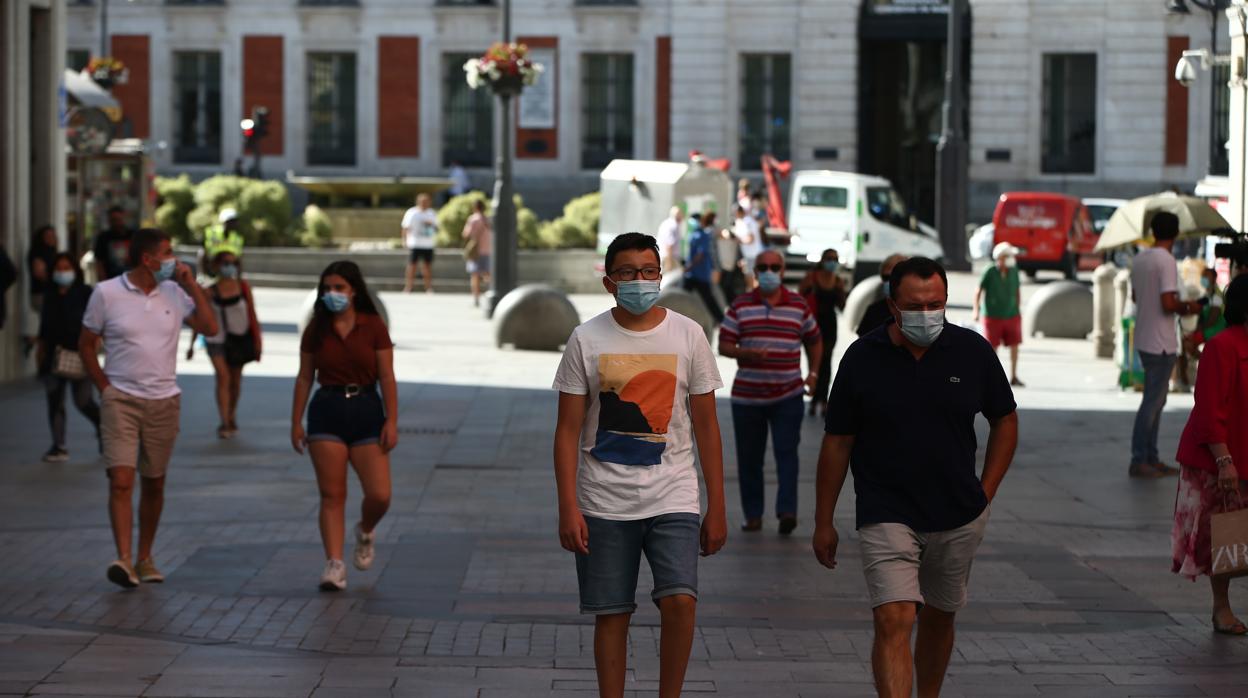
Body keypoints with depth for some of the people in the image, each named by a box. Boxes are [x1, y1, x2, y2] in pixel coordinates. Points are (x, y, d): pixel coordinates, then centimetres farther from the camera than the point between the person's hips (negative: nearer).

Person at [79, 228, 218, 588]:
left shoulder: (175, 293, 4)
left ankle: (145, 558, 22)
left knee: (154, 484, 10)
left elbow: (209, 327, -4)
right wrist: (105, 388, -2)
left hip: (164, 401, 3)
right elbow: (86, 345, 4)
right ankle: (123, 560, -21)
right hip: (120, 399, -3)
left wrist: (191, 285, -7)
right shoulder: (106, 293, -4)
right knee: (121, 480, -15)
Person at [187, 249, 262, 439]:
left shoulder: (243, 288, 0)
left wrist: (257, 341, 2)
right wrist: (192, 345, 4)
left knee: (235, 379, 13)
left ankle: (232, 417, 33)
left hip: (239, 337, 2)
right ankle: (224, 423, -17)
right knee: (222, 377, -15)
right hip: (217, 338, -2)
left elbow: (252, 315, 4)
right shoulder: (211, 292, -4)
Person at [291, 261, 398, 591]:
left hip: (366, 409, -1)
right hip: (327, 412, 1)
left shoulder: (373, 326, -1)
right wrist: (296, 422, 3)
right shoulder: (316, 329, 4)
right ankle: (334, 565, -3)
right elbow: (305, 378, 7)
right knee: (332, 494, -4)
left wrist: (392, 421, -9)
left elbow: (387, 377, -3)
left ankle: (366, 532, 26)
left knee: (379, 495, -7)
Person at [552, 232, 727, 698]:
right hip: (604, 502, 0)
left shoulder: (688, 335, 4)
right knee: (611, 615, 3)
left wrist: (717, 507, 6)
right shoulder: (587, 340, 1)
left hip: (673, 498, 0)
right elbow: (569, 430, 1)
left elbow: (705, 426, 7)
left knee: (680, 601, -15)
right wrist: (568, 508, -7)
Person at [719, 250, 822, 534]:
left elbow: (814, 341, 19)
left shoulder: (799, 306, 6)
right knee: (749, 458, 5)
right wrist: (747, 354, -18)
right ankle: (753, 515, 12)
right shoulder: (740, 306, 4)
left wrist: (813, 373, 7)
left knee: (786, 452, -11)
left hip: (788, 395, -1)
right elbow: (724, 345, 0)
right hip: (747, 395, 1)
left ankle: (787, 511, -16)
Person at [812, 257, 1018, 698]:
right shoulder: (862, 358, -6)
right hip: (886, 516, -3)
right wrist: (823, 523, 1)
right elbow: (837, 443, 0)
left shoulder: (972, 351, -1)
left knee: (938, 617, 16)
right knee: (893, 621, -16)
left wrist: (986, 493, 5)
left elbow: (1005, 419, 12)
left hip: (959, 517, 3)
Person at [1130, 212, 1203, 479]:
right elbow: (1168, 304, -24)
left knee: (1155, 399, 15)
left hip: (1144, 340, 9)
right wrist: (1187, 307, -3)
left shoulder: (1139, 259, 8)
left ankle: (1151, 459, 18)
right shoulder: (1167, 261, -18)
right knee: (1153, 401, -3)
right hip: (1161, 343, -9)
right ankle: (1138, 462, -1)